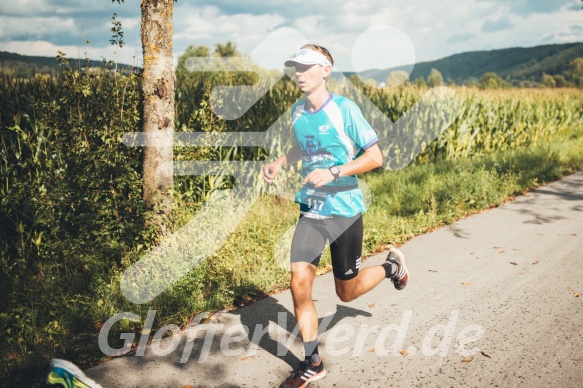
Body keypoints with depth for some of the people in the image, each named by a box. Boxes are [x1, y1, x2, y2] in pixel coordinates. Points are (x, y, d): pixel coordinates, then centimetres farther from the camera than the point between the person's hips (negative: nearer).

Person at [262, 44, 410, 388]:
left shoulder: (344, 109, -13)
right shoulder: (297, 111, 4)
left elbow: (375, 157, -13)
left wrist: (332, 173, -24)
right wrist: (279, 163, 6)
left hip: (345, 211, -4)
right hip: (311, 211, 4)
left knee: (346, 292, 9)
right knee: (299, 282, -9)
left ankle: (391, 266, 41)